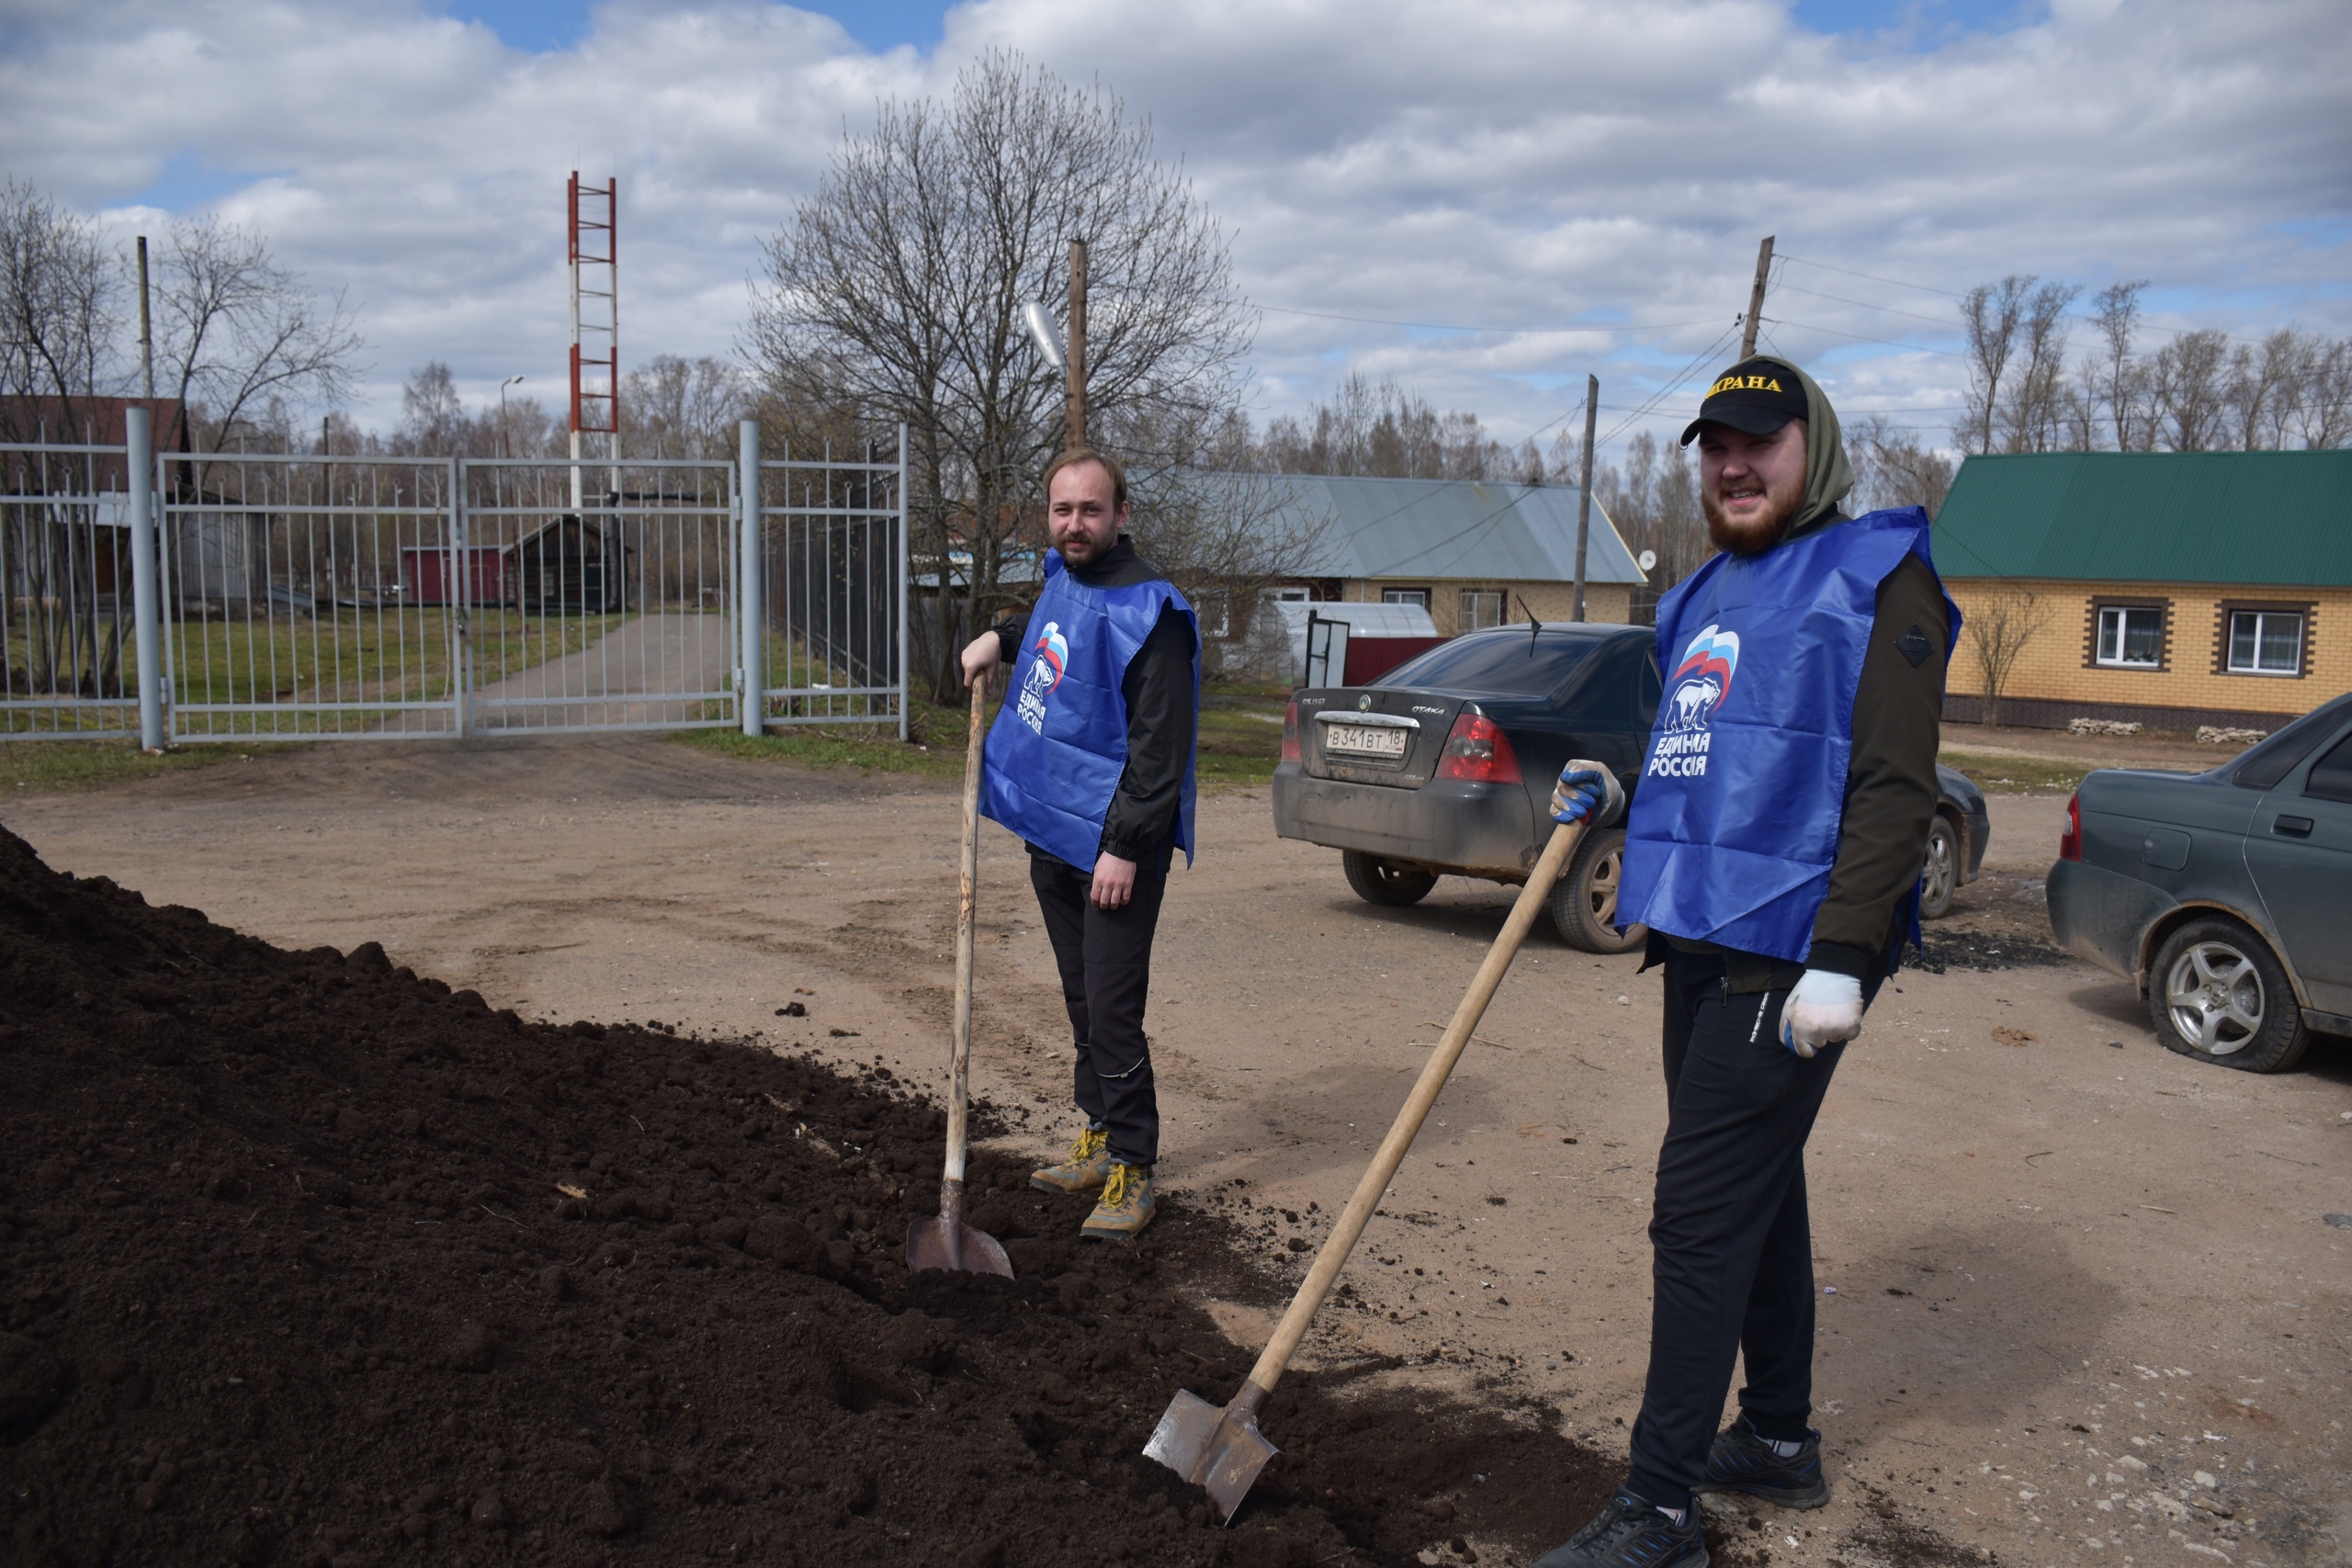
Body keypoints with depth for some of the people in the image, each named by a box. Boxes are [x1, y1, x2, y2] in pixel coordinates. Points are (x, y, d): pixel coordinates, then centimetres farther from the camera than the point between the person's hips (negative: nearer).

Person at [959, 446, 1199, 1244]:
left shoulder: (1147, 609, -17)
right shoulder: (1062, 578, 10)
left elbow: (1160, 742, -20)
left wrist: (1125, 845, -23)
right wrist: (1000, 639, 18)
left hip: (1113, 846, -9)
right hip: (1051, 831, 9)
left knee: (1112, 1012, -6)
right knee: (1081, 1000, 17)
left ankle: (1131, 1171, 4)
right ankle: (1100, 1139, 29)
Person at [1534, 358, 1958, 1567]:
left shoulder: (1876, 579, -7)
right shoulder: (1708, 593, 18)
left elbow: (1894, 788, -15)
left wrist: (1843, 958, -22)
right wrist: (1611, 799, 8)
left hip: (1785, 959, -9)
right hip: (1703, 943, 9)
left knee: (1701, 1215, -8)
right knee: (1755, 1194, 18)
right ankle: (1779, 1440, 33)